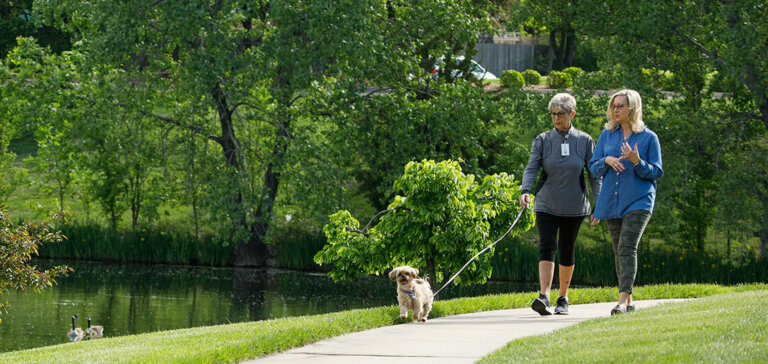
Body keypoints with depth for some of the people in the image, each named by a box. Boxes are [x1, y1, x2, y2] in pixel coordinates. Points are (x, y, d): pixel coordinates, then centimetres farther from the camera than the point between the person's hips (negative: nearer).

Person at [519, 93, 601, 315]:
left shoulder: (584, 141, 2)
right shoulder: (542, 141, 2)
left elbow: (594, 174, 5)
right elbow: (531, 169, -6)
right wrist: (525, 190, -24)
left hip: (574, 206, 0)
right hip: (546, 205, 0)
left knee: (566, 251, 8)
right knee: (547, 247, -15)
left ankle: (563, 298, 21)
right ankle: (544, 297, -25)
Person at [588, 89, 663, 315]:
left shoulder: (649, 138, -1)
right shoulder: (607, 135, 10)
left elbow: (656, 172, -1)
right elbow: (594, 167, 12)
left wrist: (637, 162, -18)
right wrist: (607, 161, -10)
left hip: (639, 201, -5)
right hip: (612, 201, 5)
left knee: (627, 247, -18)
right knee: (618, 251, 8)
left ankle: (623, 300, -26)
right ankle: (629, 302, 18)